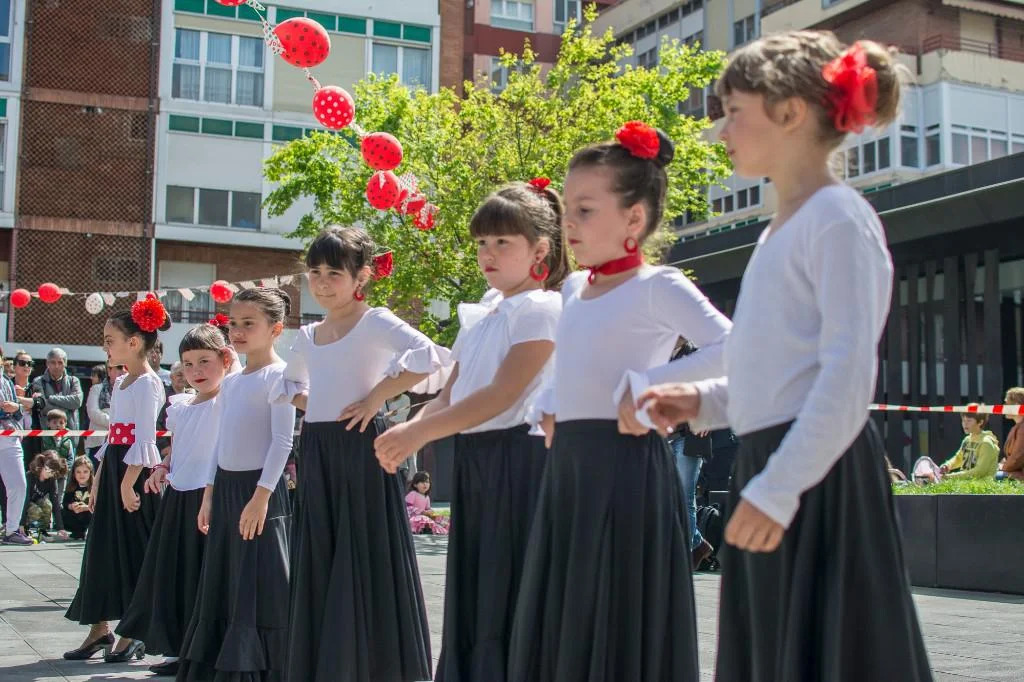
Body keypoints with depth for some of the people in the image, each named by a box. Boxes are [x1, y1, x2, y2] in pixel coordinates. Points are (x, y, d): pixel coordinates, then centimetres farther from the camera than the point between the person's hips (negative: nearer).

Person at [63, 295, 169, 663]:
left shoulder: (147, 383, -12)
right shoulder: (120, 382, 16)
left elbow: (144, 439, -19)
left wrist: (128, 482, -22)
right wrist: (98, 479, 17)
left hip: (135, 472, -9)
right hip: (113, 468, 9)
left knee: (132, 551, -3)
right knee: (103, 548, 10)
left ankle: (134, 634, 4)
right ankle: (100, 629, 18)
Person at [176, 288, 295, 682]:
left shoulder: (278, 375, -9)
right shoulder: (230, 382, 15)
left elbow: (283, 441, -16)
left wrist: (261, 495, -20)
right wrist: (209, 494, 14)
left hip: (259, 488, -8)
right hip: (226, 487, 8)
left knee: (260, 586, -5)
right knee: (222, 586, 12)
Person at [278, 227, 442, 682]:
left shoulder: (375, 323, -7)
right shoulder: (307, 336, 14)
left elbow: (429, 356, -24)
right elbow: (290, 384, 31)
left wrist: (377, 396, -19)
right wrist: (311, 404, 10)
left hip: (360, 452, -7)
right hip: (316, 455, 7)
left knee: (362, 562, -5)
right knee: (319, 565, 10)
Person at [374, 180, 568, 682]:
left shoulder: (541, 309, -8)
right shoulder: (479, 317, 17)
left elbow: (502, 395, -18)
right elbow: (450, 396, 13)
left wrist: (419, 432, -21)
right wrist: (409, 431, -8)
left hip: (519, 459, -8)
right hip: (473, 460, 8)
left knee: (509, 596, -6)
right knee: (472, 593, 11)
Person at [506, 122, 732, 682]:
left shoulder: (656, 287, -8)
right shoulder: (573, 289, 15)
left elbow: (728, 351, -22)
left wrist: (645, 388, -21)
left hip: (625, 465, -8)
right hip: (568, 464, 8)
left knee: (617, 629, -3)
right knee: (559, 623, 11)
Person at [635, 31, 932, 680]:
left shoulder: (838, 217, -10)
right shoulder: (782, 229, 17)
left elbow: (849, 374, -18)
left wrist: (779, 486, -23)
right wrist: (706, 399, 11)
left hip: (818, 479, -9)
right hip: (770, 470, 9)